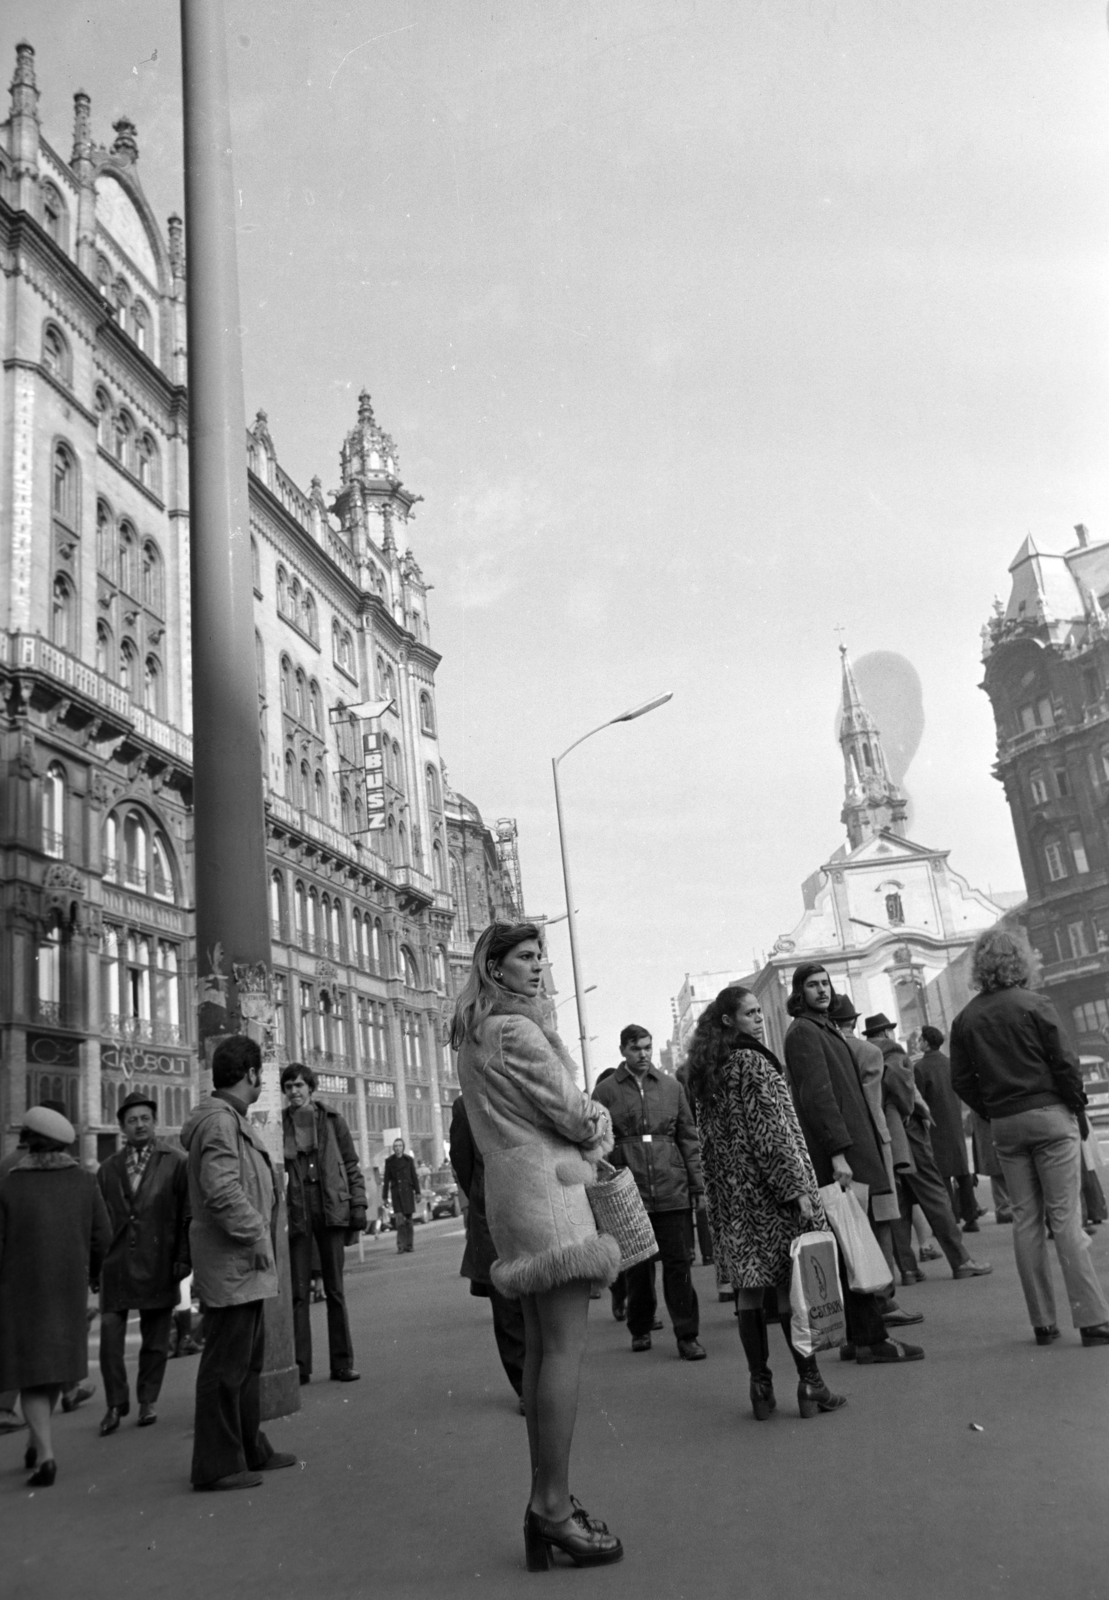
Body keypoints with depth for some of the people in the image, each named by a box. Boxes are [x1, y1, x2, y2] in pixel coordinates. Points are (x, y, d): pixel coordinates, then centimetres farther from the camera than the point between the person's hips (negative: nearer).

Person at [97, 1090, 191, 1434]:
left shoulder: (175, 1163, 1)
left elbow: (186, 1214, -1)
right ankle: (116, 1402, 12)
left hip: (158, 1262, -1)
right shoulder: (108, 1168, 11)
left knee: (155, 1338, 8)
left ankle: (148, 1400, 23)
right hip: (116, 1263, 2)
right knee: (110, 1333, -4)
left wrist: (183, 1257, -7)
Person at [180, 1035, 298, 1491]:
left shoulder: (232, 1119, 16)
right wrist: (257, 1237, -19)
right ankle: (216, 1465, 6)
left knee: (247, 1362, 19)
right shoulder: (219, 1120, -18)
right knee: (226, 1364, -2)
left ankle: (250, 1449, 30)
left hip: (244, 1265, 11)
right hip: (231, 1264, -11)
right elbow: (222, 1192, -27)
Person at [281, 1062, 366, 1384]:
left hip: (332, 1210, 1)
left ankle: (342, 1363, 11)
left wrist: (358, 1206, 0)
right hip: (295, 1213, 0)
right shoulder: (278, 1124, 3)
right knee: (299, 1292, 1)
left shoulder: (331, 1119, 5)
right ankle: (300, 1366, 7)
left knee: (335, 1289, 6)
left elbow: (352, 1166, 7)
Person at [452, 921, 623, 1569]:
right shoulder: (516, 1030, -13)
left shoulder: (474, 1035, 16)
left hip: (511, 1188, 10)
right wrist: (602, 1127, 9)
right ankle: (554, 1507, -6)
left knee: (541, 1348, 12)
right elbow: (573, 1113, -12)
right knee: (565, 1348, -8)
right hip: (547, 1184, -10)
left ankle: (545, 1500, 17)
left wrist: (585, 1130, 8)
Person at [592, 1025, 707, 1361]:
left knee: (679, 1262, 1)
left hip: (673, 1189, 1)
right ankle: (640, 1329, 26)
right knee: (637, 1264, 10)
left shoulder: (671, 1087, 9)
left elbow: (689, 1138, 10)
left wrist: (697, 1185, 5)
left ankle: (687, 1335, 9)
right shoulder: (605, 1091, 1)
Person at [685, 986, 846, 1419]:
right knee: (791, 1284, 0)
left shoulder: (702, 1071, 11)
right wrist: (798, 1188, -15)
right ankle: (809, 1384, 4)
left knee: (748, 1285, 9)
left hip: (729, 1195, 7)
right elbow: (773, 1131, -16)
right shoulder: (754, 1063, -12)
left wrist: (718, 1194, 17)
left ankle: (761, 1387, 12)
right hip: (767, 1190, -7)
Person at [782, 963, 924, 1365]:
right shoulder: (803, 1031, -9)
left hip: (853, 1149, 10)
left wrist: (863, 1147, 17)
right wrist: (838, 1151, -22)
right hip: (840, 1154, -10)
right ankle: (871, 1338, -4)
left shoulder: (824, 1029, 22)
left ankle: (857, 1338, 16)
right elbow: (817, 1094, -17)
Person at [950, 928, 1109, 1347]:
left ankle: (1042, 1322, 12)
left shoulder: (965, 1019, 4)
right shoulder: (1034, 1006, -8)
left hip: (1004, 1125, 4)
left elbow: (961, 1080, 3)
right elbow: (1064, 1064, -9)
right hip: (1049, 1115, -4)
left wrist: (992, 1112, 13)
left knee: (1025, 1219, 8)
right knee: (1065, 1217, -3)